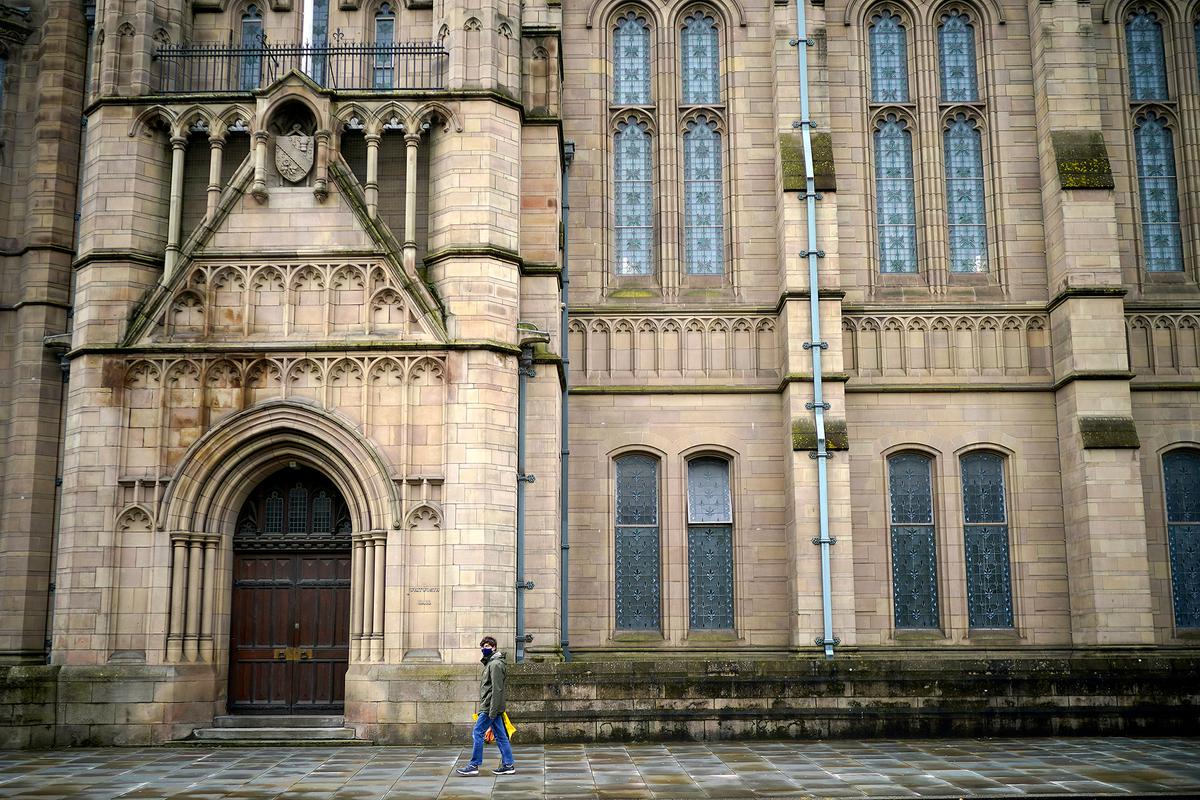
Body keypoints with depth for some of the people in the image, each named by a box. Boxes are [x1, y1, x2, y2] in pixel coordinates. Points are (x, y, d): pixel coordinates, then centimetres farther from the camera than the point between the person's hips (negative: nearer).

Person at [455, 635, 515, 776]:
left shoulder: (495, 664, -13)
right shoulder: (490, 663, 19)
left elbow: (497, 689, -20)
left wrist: (492, 712, -23)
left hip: (490, 707, -10)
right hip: (491, 708, 10)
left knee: (478, 733, -6)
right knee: (500, 736, 9)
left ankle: (474, 765, -2)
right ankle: (508, 764, 10)